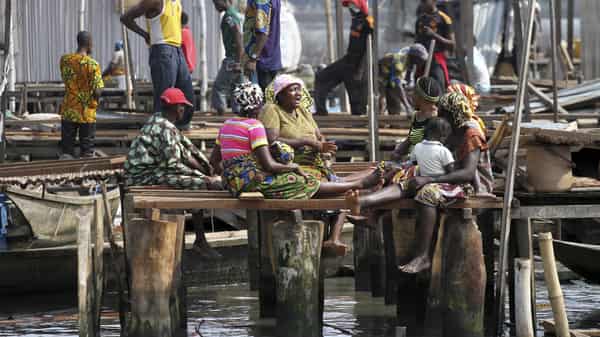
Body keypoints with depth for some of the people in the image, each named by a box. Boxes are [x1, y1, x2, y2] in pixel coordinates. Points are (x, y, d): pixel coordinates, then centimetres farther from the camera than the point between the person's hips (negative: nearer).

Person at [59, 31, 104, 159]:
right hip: (87, 114, -3)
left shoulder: (65, 60, -1)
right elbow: (97, 92, -17)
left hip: (68, 112, 3)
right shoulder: (93, 64, -14)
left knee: (66, 151, 7)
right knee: (87, 153, 6)